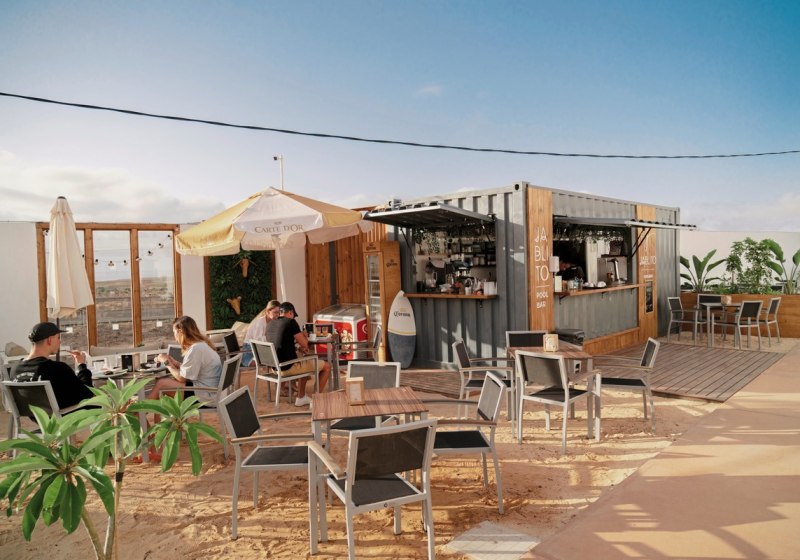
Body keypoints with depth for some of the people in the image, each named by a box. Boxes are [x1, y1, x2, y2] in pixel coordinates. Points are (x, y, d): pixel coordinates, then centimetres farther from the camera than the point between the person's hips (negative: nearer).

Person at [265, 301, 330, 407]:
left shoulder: (270, 325, 10)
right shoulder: (291, 322, -12)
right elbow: (304, 344, -11)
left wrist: (299, 347, 19)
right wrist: (304, 336, 11)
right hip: (289, 367, -8)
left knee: (304, 362, 36)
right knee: (326, 366, 8)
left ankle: (301, 398, 34)